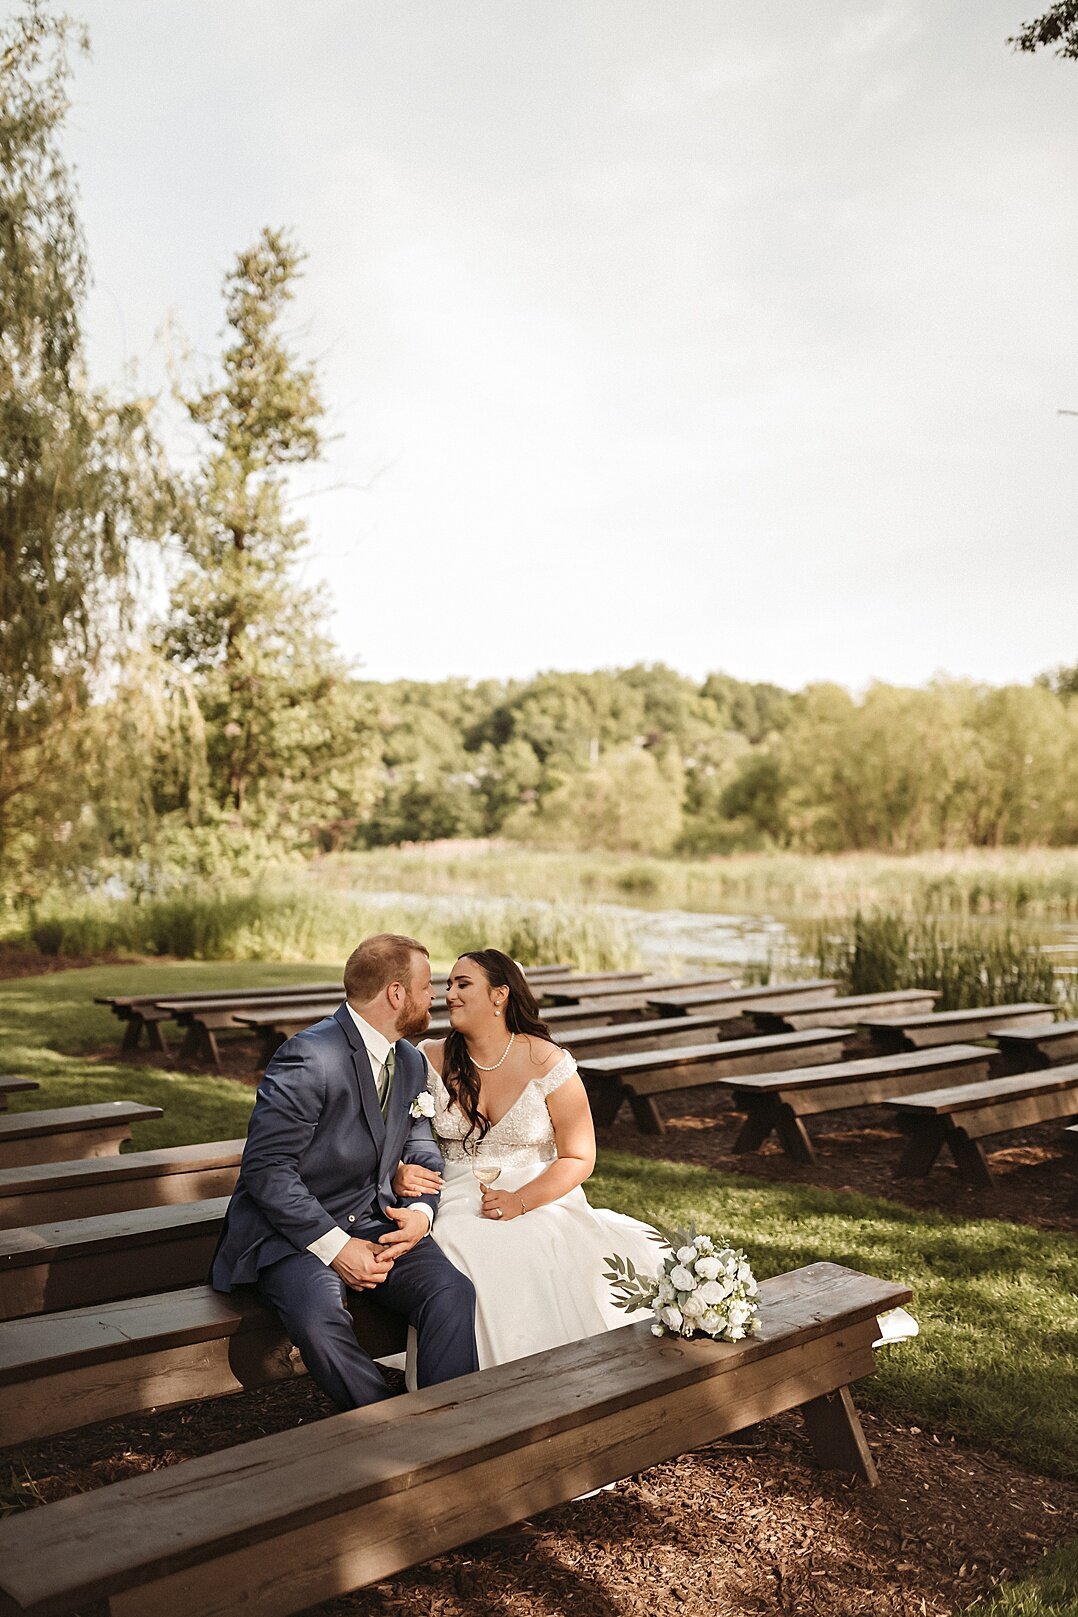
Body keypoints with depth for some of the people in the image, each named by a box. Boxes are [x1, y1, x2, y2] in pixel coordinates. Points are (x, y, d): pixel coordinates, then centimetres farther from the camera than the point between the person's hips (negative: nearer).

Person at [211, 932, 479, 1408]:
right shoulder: (309, 1058, -18)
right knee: (319, 1317, -34)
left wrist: (420, 1212, -5)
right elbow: (264, 1167, -20)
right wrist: (333, 1245, -23)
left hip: (374, 1225, 6)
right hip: (293, 1231, -6)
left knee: (453, 1293, -21)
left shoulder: (411, 1062, 10)